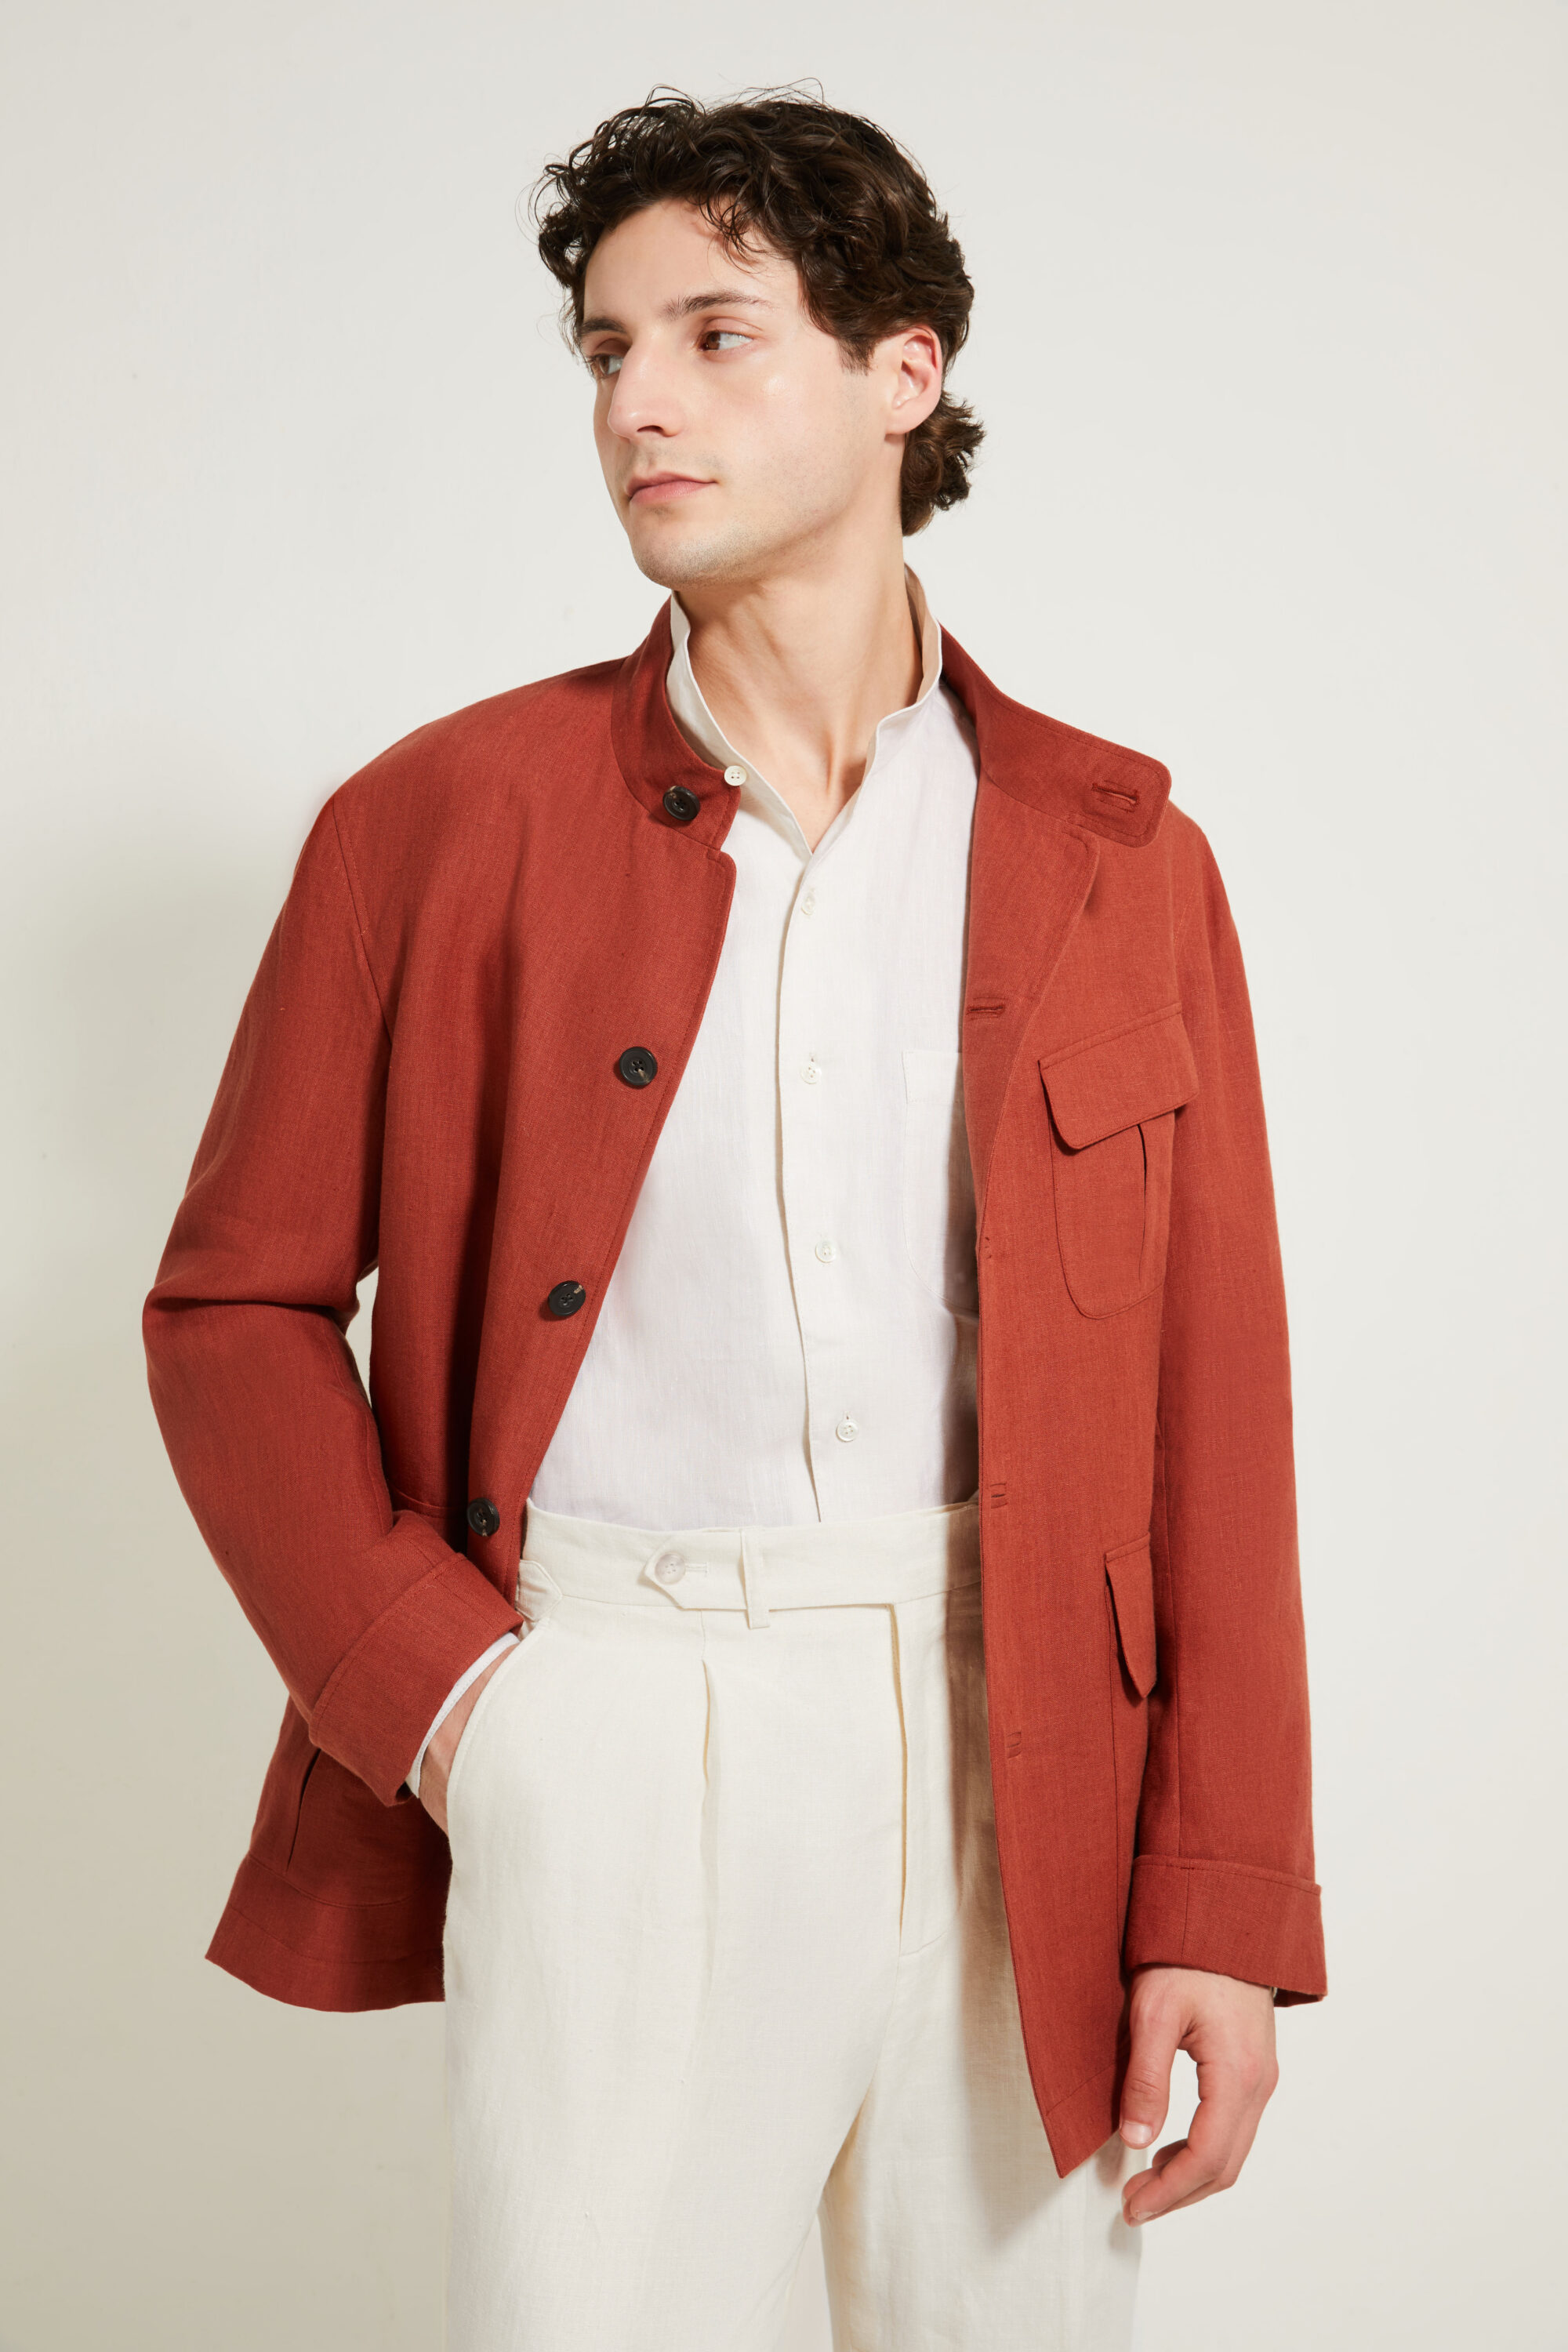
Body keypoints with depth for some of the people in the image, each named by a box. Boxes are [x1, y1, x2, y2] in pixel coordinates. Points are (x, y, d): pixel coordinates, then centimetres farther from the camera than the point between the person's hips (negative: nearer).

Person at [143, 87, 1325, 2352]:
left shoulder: (1121, 862, 5)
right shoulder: (446, 820, 2)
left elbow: (1211, 1404, 3)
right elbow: (236, 1304, 6)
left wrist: (1223, 1906, -1)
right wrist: (425, 1684, -6)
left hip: (1018, 1747, 2)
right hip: (611, 1727, -1)